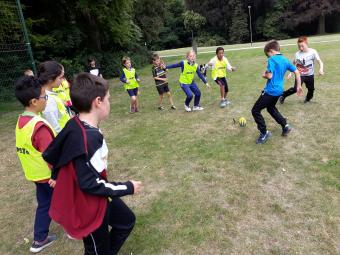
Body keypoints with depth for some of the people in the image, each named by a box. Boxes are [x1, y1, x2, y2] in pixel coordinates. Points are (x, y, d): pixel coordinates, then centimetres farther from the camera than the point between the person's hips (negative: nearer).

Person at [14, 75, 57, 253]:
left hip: (36, 173, 8)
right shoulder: (40, 127, -30)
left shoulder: (21, 122, 0)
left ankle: (39, 240, 32)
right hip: (50, 175, -8)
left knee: (44, 204, 20)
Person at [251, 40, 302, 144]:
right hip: (279, 90, 9)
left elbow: (269, 76, -22)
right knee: (271, 108, 32)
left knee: (255, 110, 2)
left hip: (270, 91, -9)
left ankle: (264, 133, 6)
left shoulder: (272, 60, -14)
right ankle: (285, 125, 29)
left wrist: (264, 75, 1)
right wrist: (299, 86, 18)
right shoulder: (285, 60, 10)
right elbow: (297, 72, 11)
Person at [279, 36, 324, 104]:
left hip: (310, 75, 2)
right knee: (295, 89, -16)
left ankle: (307, 99, 41)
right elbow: (294, 64, 3)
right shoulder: (297, 54, -9)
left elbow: (320, 61, -13)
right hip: (300, 75, -1)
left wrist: (321, 69, -31)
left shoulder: (313, 52, -12)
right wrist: (291, 73, -7)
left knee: (311, 89, 12)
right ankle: (283, 96, 2)